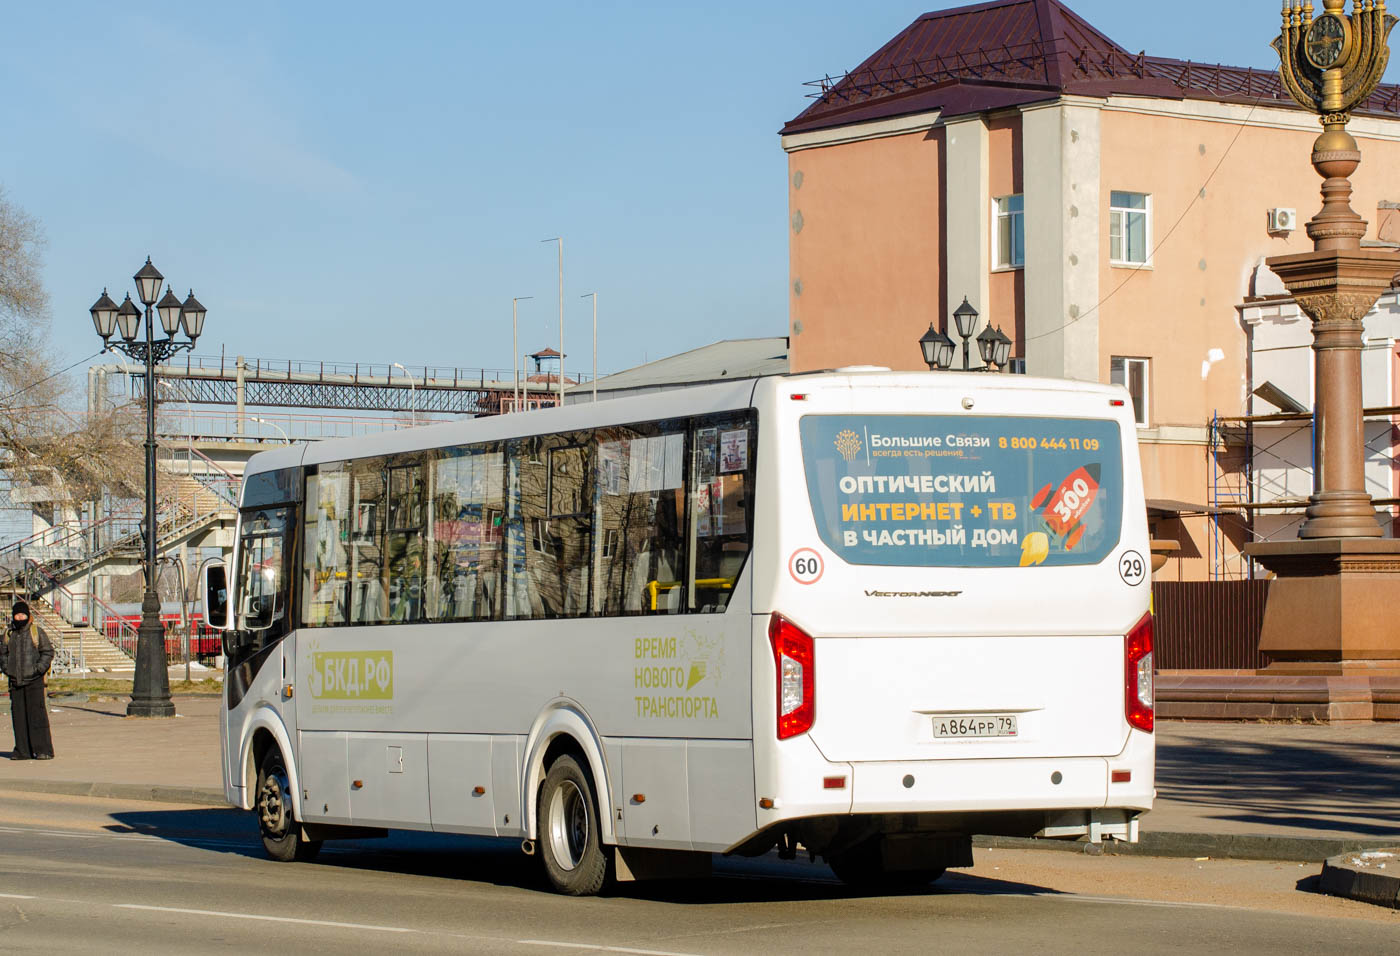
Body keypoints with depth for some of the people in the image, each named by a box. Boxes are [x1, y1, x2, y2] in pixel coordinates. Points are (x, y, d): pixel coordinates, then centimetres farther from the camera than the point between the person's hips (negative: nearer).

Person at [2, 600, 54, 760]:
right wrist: (7, 669, 4)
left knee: (37, 714, -8)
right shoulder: (8, 634, 10)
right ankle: (22, 750, 11)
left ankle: (43, 750, -6)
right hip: (15, 681, 4)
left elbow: (48, 652, 2)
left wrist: (39, 668, -9)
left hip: (34, 681, -4)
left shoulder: (36, 633, -1)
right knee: (18, 715, 5)